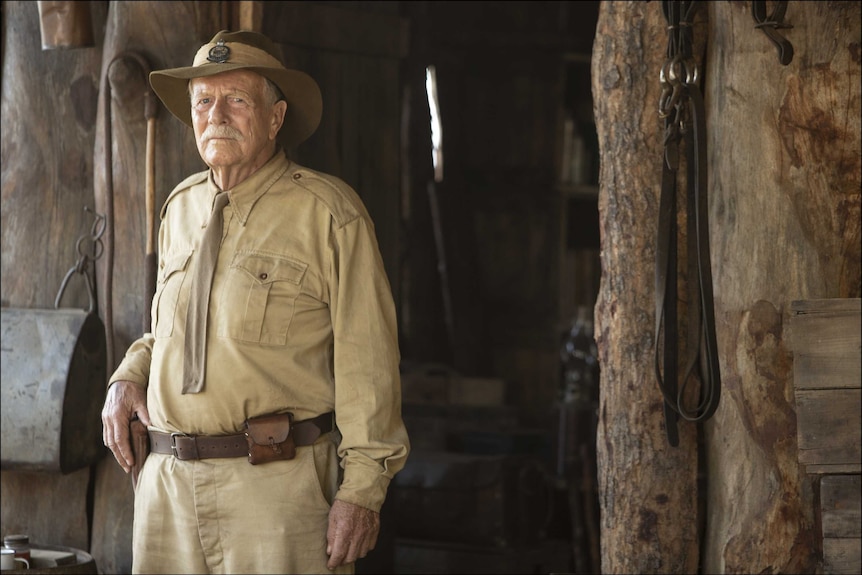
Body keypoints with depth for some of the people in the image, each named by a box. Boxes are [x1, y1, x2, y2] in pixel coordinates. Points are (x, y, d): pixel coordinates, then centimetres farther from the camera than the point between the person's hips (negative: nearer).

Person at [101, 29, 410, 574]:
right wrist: (129, 378, 7)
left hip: (278, 486, -5)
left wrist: (363, 492, -12)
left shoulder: (328, 212, -5)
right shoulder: (181, 208, 15)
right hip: (167, 482, 6)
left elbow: (367, 362, -8)